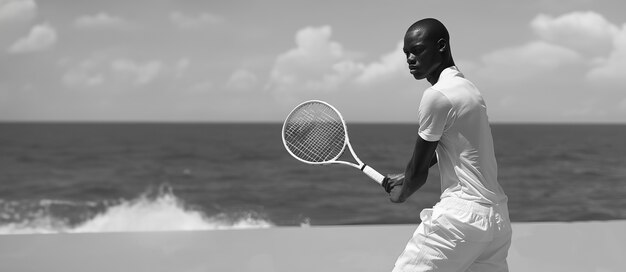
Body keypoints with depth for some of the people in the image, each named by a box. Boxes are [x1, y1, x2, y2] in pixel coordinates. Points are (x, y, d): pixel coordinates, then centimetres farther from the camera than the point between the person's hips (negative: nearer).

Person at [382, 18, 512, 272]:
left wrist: (402, 193, 15)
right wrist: (404, 178, 26)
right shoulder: (468, 88, 15)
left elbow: (419, 171, -4)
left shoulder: (437, 95, -12)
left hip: (462, 215, -9)